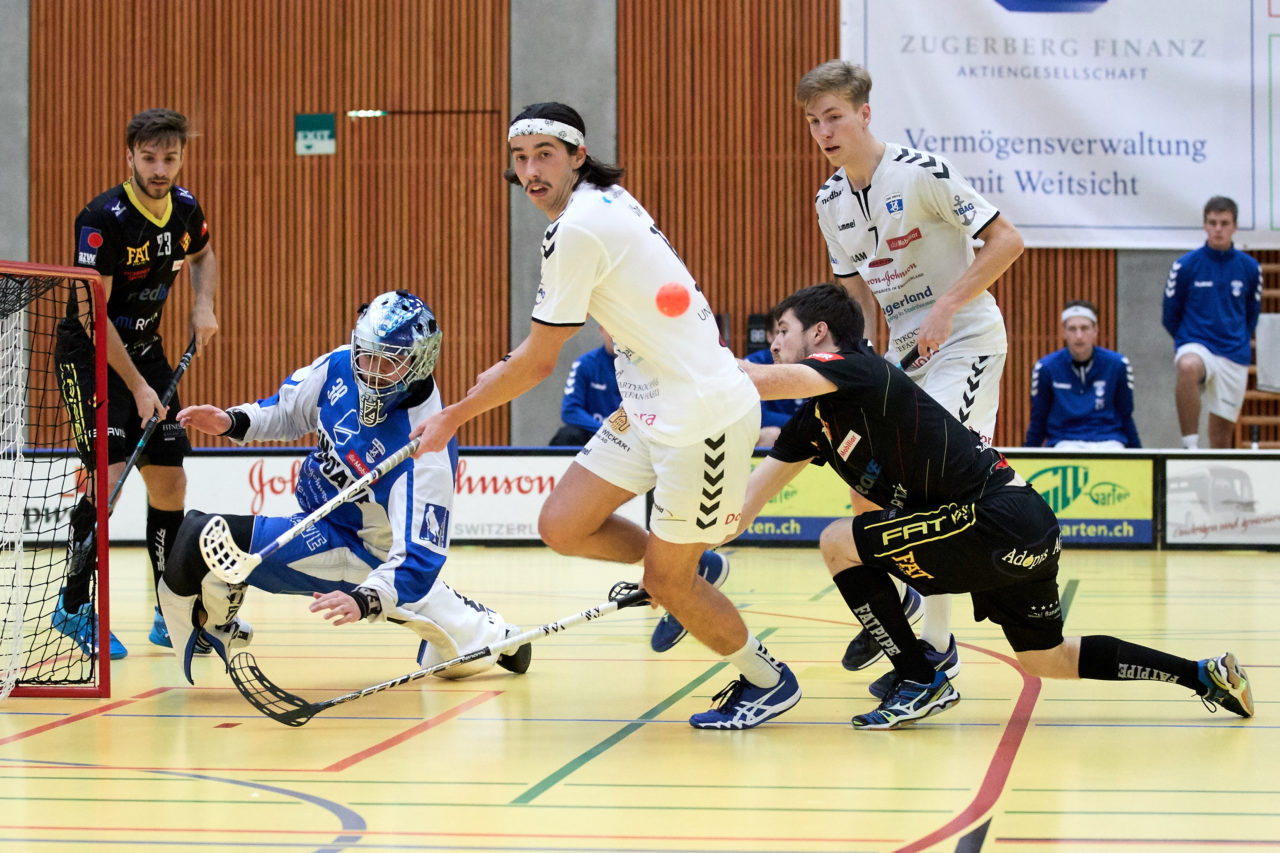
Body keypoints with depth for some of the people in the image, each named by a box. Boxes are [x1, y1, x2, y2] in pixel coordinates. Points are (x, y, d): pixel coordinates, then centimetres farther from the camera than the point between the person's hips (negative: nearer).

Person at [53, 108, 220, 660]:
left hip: (145, 347, 7)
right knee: (109, 473, -19)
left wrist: (203, 305, 1)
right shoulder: (103, 219, -23)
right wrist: (137, 387, -23)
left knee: (170, 480, 5)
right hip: (89, 352, -7)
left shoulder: (184, 207, -2)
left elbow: (203, 254, 21)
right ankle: (75, 606, -6)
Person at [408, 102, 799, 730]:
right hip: (650, 408, 9)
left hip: (703, 413, -9)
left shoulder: (577, 229, -19)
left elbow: (536, 362, -13)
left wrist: (453, 417, -2)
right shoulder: (606, 201, 9)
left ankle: (767, 681, 20)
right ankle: (694, 567, 24)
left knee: (667, 584, -1)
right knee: (561, 526, 5)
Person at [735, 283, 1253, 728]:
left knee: (838, 543, -8)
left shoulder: (859, 370, -11)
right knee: (1046, 659, 23)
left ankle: (919, 681, -1)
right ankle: (1203, 674, 28)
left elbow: (767, 381, -30)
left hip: (997, 523, -10)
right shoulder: (813, 423, 15)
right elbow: (747, 501, 13)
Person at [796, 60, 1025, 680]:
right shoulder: (831, 203, 5)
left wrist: (945, 310, -23)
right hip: (904, 348, 7)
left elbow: (1006, 241, -17)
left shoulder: (920, 172, -16)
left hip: (966, 338, -7)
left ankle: (938, 646, -12)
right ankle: (893, 601, 30)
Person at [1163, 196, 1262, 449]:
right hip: (1195, 345, -3)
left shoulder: (1249, 268, 4)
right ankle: (1190, 445, -36)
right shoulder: (1186, 266, -2)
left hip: (1235, 357, 3)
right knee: (1189, 367, -39)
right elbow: (1171, 316, 8)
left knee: (1223, 433, 3)